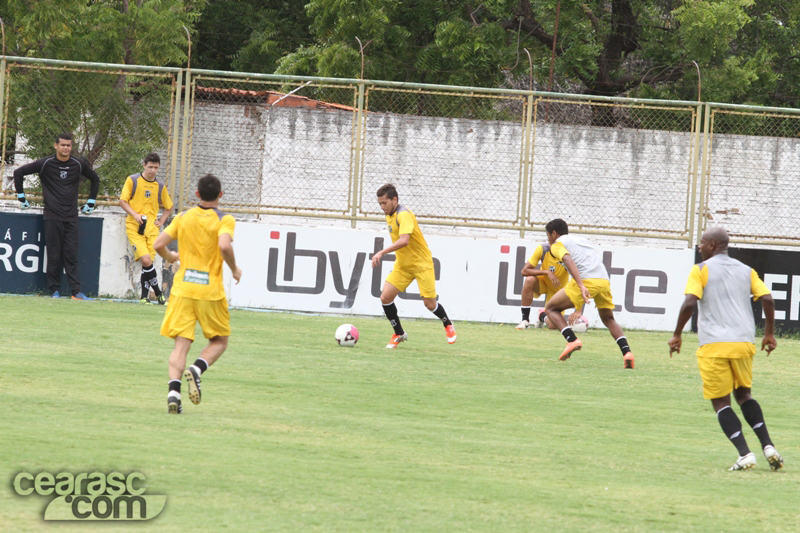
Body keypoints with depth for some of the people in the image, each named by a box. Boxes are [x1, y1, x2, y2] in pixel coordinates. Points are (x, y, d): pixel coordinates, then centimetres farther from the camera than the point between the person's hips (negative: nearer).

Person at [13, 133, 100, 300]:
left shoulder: (79, 164, 4)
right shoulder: (45, 164, -4)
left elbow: (95, 179, 23)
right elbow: (19, 173, 4)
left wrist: (91, 203, 21)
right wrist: (21, 197, 6)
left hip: (71, 217, 2)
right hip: (52, 216, -2)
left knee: (71, 255, -1)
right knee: (54, 255, -1)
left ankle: (76, 291, -4)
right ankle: (54, 291, 4)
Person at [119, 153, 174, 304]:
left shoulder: (160, 186, 11)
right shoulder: (132, 180, 0)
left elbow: (168, 207, 24)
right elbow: (122, 201, 1)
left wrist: (161, 222, 9)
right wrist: (135, 214, -14)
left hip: (151, 228, 3)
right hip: (134, 227, -3)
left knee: (147, 263, -2)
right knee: (146, 260, -18)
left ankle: (144, 296, 10)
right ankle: (158, 294, -6)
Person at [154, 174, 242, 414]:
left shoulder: (183, 217, 8)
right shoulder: (224, 220, -3)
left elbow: (158, 245, 5)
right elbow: (224, 245, -22)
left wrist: (170, 257, 27)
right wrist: (234, 270, -5)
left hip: (182, 288, 3)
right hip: (210, 290, -3)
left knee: (181, 344, 2)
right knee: (219, 341, 14)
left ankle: (173, 389, -19)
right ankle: (196, 369, -15)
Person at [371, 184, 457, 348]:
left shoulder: (404, 215, -23)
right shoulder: (390, 216, 5)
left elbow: (404, 240, -38)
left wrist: (382, 253, -41)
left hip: (421, 264, -8)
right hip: (402, 265, 8)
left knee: (430, 304, -2)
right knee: (385, 297, -9)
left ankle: (448, 325, 30)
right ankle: (399, 334, 7)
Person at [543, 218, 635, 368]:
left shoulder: (557, 244, 13)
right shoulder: (582, 241, 35)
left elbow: (568, 260, -9)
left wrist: (581, 285, -23)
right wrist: (579, 310, 35)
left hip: (584, 281, -6)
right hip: (604, 281, 6)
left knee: (551, 308, 13)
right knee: (609, 319, 24)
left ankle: (572, 340, -10)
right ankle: (626, 351, -1)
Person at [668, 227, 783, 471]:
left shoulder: (700, 270, 1)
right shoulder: (746, 271, 14)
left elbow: (690, 303, -12)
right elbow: (767, 300, 4)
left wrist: (676, 335, -2)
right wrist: (769, 333, 15)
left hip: (713, 344, -5)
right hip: (744, 342, 5)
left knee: (721, 402, 2)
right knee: (744, 394, 21)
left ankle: (745, 453, -13)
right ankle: (768, 445, 4)